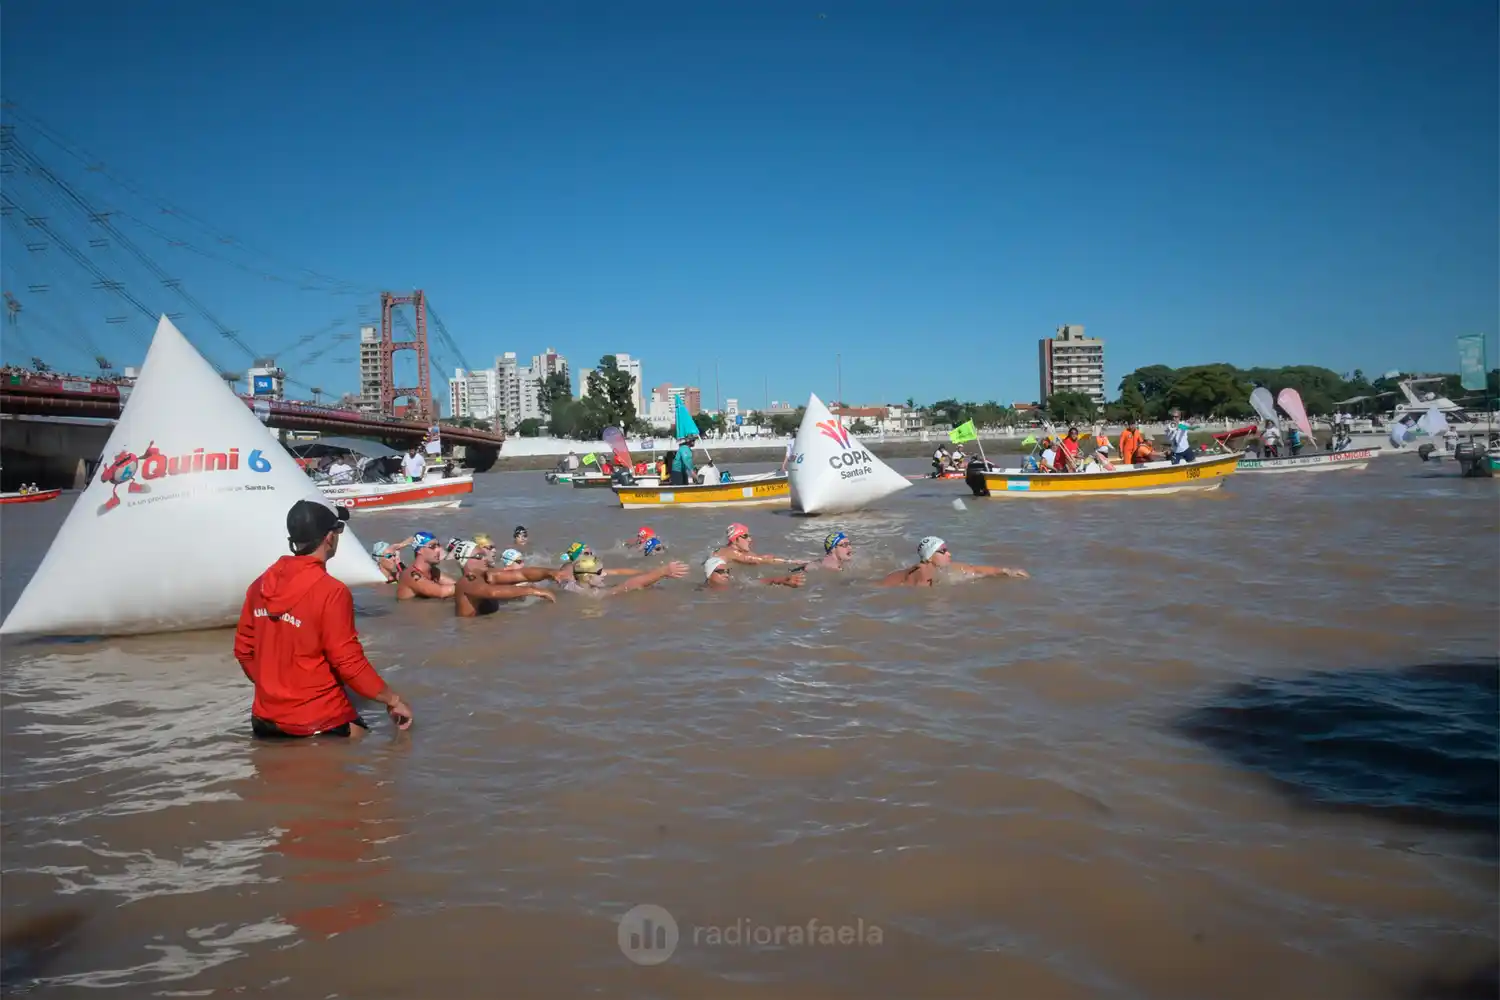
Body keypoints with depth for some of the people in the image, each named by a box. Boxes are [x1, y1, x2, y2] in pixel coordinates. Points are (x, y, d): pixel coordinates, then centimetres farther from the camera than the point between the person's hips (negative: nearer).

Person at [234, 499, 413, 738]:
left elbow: (243, 650, 11)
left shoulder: (261, 585, 2)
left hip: (266, 720, 7)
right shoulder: (330, 592, -18)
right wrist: (393, 700, -4)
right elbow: (349, 661, -16)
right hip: (319, 723, -7)